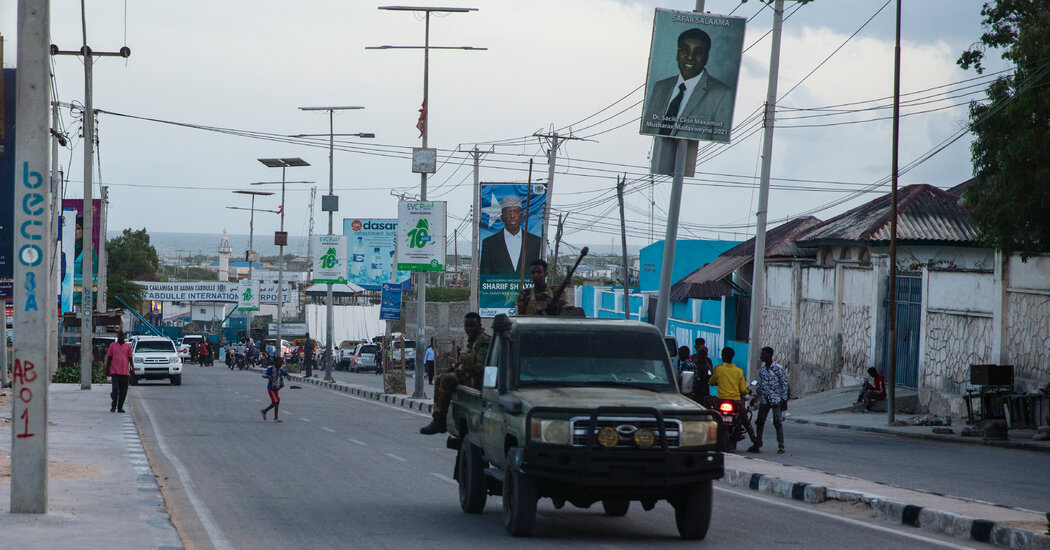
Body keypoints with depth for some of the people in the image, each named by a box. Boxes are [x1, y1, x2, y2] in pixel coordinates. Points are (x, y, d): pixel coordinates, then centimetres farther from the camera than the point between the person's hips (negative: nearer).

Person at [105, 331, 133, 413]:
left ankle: (120, 407, 12)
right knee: (115, 389, -11)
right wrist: (107, 368, 3)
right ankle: (113, 406, -2)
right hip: (114, 372, -2)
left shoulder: (128, 346, 9)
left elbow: (130, 358, 9)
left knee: (123, 392, 3)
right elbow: (109, 358, 9)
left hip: (125, 372, 2)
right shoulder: (112, 345, 7)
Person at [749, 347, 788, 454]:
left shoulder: (778, 368, -8)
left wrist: (784, 400, -10)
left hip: (776, 400, -6)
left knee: (778, 422, -7)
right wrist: (756, 396, 18)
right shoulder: (761, 368, 11)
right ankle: (757, 444, 14)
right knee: (760, 422, 5)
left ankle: (781, 446, -4)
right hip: (764, 399, 6)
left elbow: (784, 384, -7)